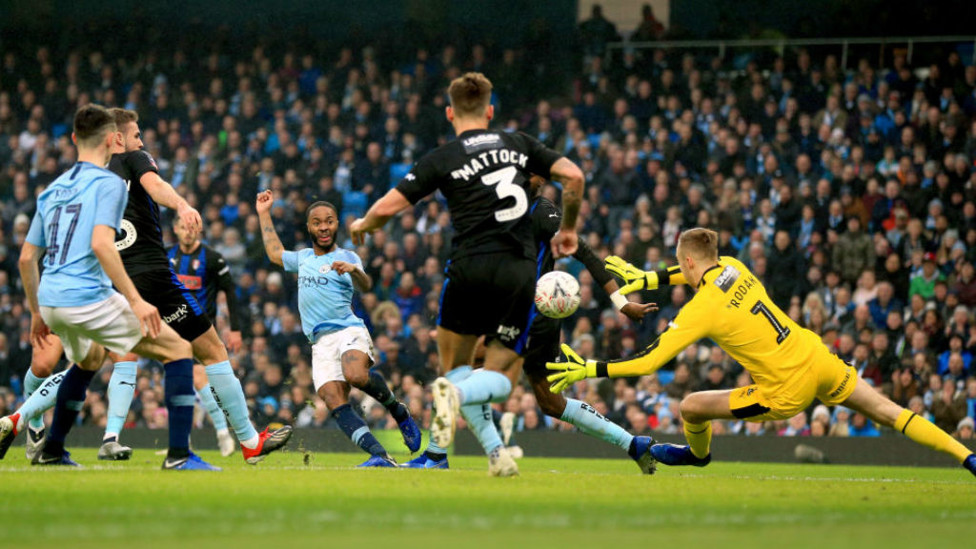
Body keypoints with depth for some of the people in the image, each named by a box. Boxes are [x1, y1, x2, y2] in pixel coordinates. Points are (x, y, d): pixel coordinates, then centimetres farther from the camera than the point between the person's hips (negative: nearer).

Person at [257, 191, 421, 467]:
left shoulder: (345, 257, 5)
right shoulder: (304, 258, 23)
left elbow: (365, 286, -13)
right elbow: (275, 253, 43)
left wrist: (354, 270, -35)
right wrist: (264, 215, 43)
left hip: (348, 330, -5)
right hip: (321, 341, 5)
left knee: (355, 375, -36)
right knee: (335, 403, -17)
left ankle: (398, 410, -7)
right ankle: (380, 456, -25)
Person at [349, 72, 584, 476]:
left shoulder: (442, 159, 3)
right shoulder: (520, 146, 12)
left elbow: (388, 206, 0)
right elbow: (573, 176, 6)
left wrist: (362, 226, 22)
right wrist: (567, 229, 21)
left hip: (471, 268, -2)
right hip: (520, 272, 2)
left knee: (455, 363, 19)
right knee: (502, 376, 9)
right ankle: (456, 393, -25)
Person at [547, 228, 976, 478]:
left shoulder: (700, 311, -16)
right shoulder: (733, 268, 2)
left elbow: (648, 363, -16)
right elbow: (701, 272, 29)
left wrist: (589, 370, -9)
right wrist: (646, 278, 28)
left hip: (786, 393, -6)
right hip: (817, 361, 6)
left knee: (691, 407, 9)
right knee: (886, 411, 13)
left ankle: (699, 454, 43)